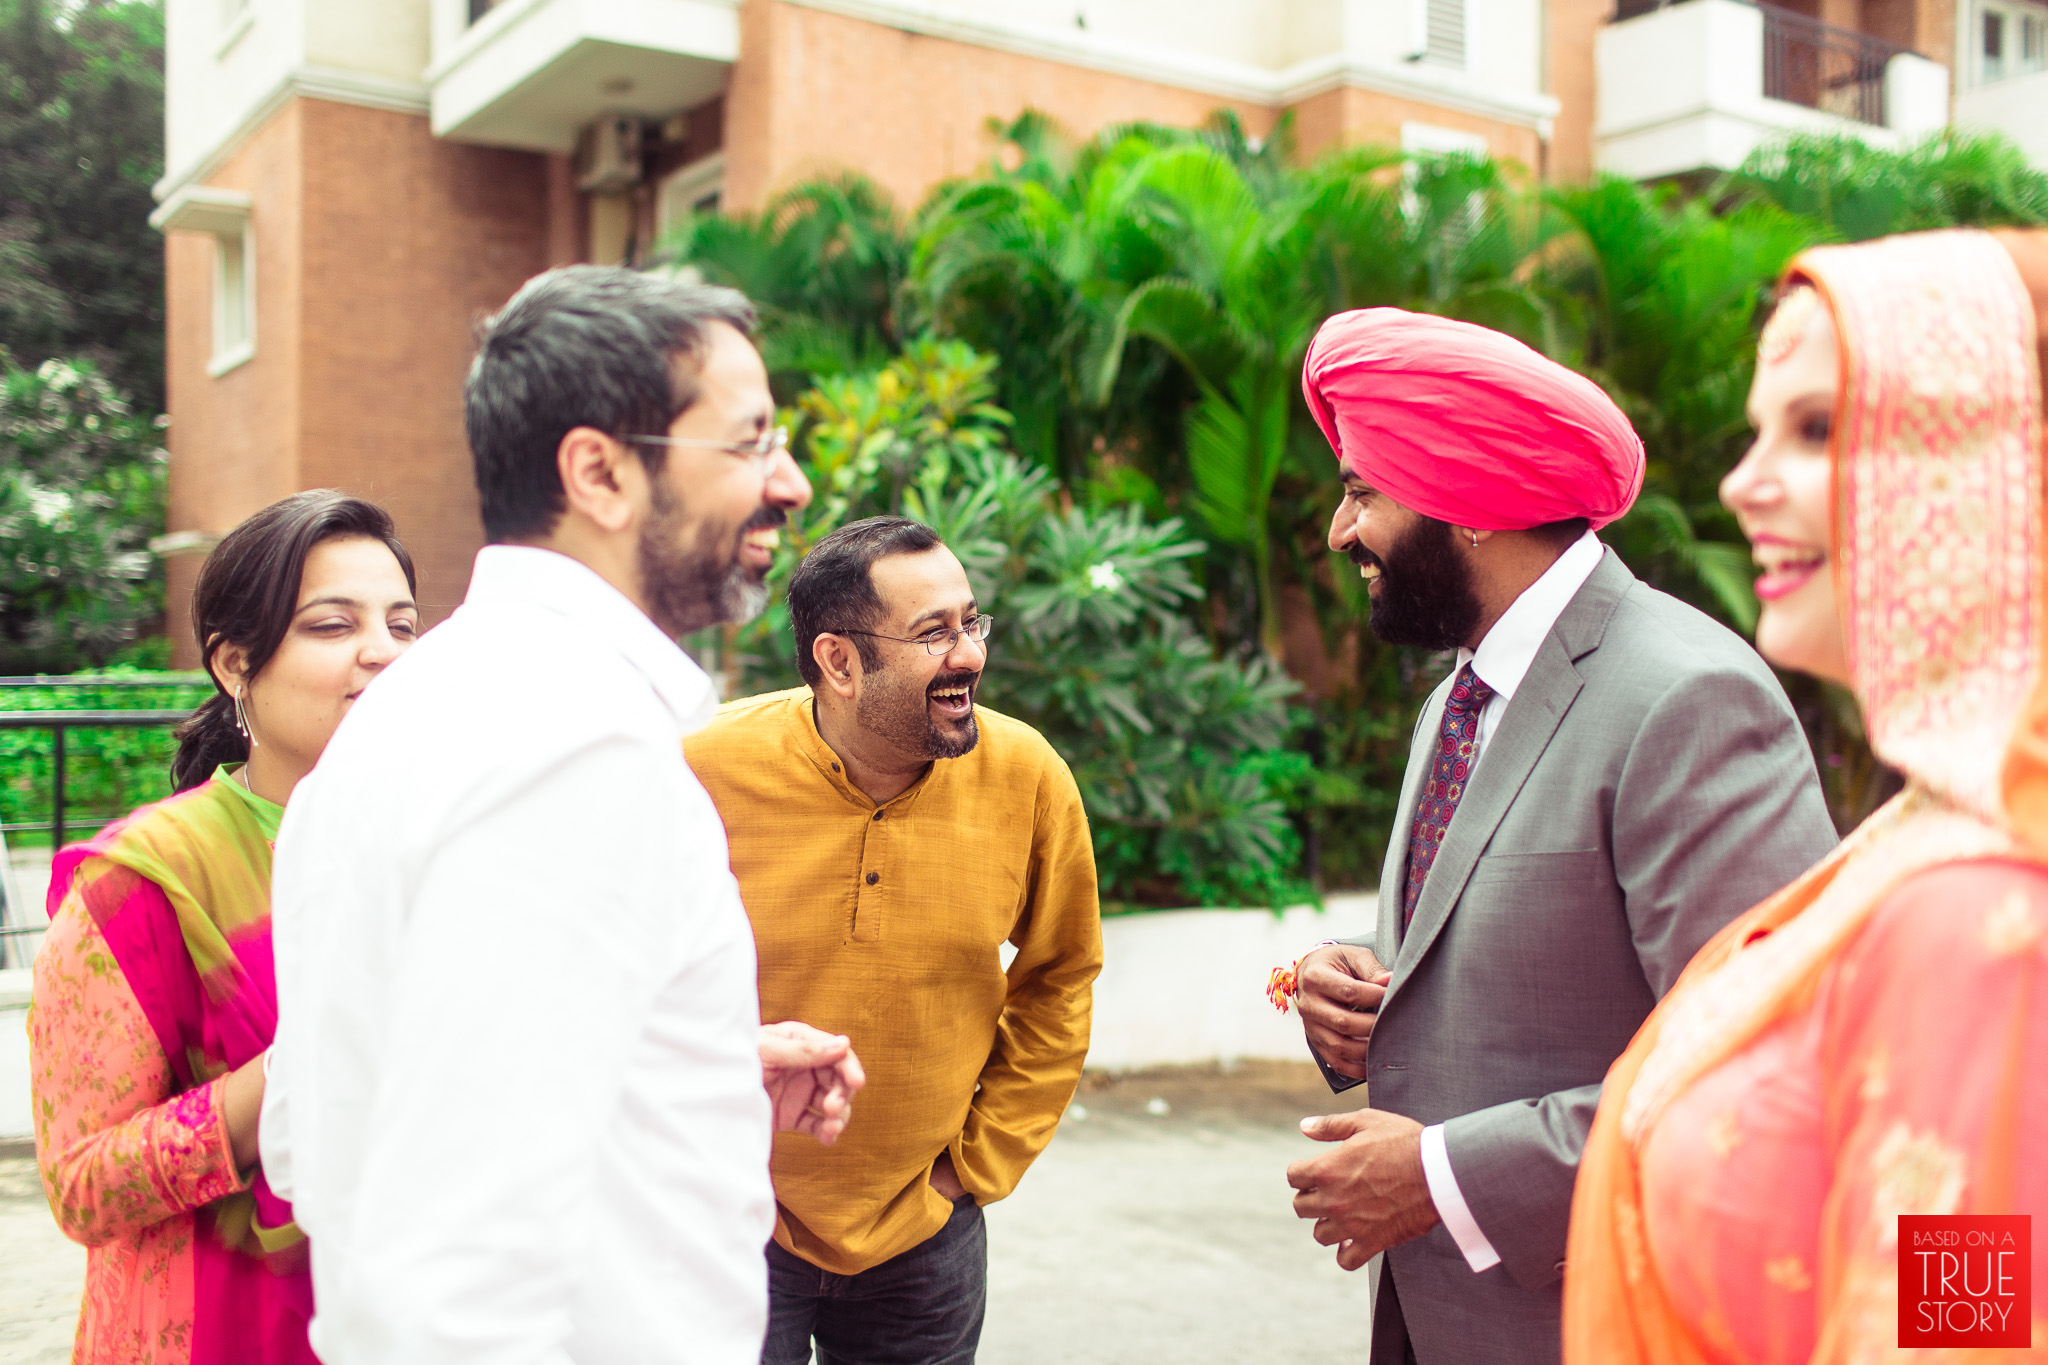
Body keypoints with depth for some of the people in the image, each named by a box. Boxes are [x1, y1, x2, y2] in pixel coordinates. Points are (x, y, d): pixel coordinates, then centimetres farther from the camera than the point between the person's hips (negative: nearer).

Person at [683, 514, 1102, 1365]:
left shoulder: (1028, 778, -11)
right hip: (734, 1224, -2)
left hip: (922, 1235, 2)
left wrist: (981, 1161, 4)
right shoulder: (707, 771, -16)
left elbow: (1058, 984, 4)